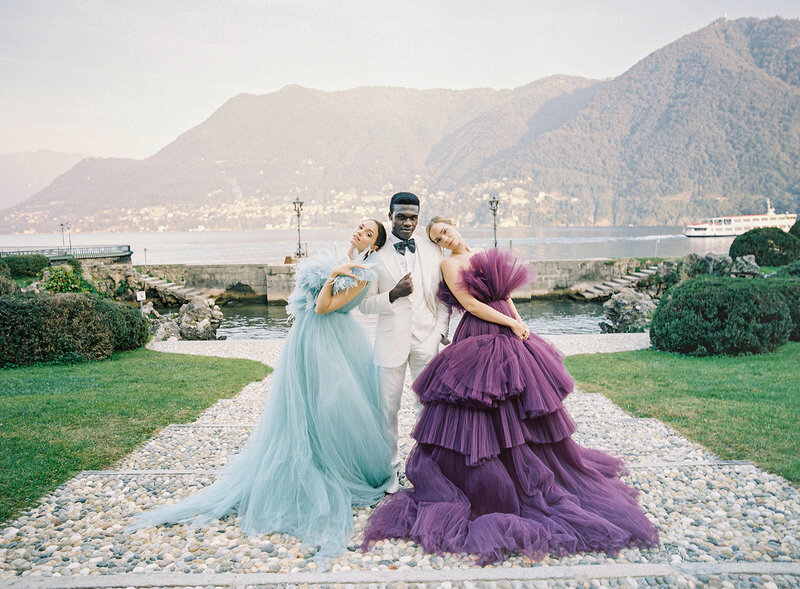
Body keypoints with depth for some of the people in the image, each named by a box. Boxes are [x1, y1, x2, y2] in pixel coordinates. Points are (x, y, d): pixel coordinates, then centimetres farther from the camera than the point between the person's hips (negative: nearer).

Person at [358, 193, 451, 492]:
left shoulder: (432, 251, 7)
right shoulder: (376, 255, 0)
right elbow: (365, 304, 0)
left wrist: (440, 331, -3)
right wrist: (393, 294, -17)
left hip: (426, 340, 2)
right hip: (392, 341, -1)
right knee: (388, 407, 6)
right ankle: (391, 467, 24)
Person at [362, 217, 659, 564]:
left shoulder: (484, 256, 16)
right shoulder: (450, 264, -6)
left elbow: (506, 294, 17)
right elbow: (471, 304, -14)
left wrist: (520, 322, 3)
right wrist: (512, 324, -13)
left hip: (510, 339, 7)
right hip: (480, 339, -7)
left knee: (527, 411, 13)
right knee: (488, 416, -5)